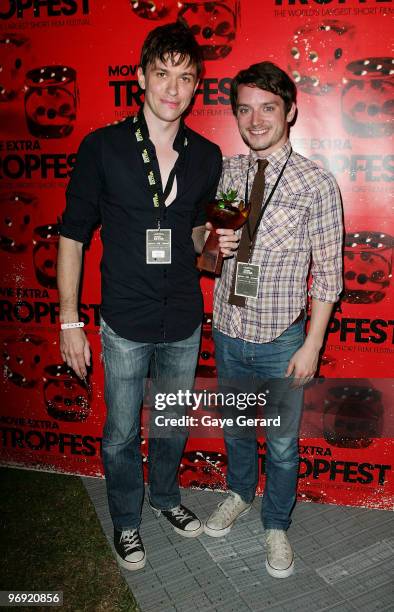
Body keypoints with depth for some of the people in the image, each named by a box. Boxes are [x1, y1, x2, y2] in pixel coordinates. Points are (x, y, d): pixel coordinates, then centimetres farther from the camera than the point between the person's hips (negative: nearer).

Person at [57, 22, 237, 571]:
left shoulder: (207, 156, 0)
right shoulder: (102, 148, -10)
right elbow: (73, 235, -6)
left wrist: (216, 243, -10)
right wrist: (69, 321, -9)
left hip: (185, 322, 3)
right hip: (125, 324, -3)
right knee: (121, 434, 12)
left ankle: (166, 496, 49)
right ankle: (126, 521, 38)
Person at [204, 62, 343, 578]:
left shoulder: (316, 183, -13)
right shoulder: (226, 173, 0)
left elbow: (328, 273, -10)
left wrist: (312, 345, -11)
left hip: (281, 340, -3)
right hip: (229, 331, 4)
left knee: (282, 443, 13)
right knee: (234, 427, 23)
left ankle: (276, 525, 39)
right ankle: (239, 493, 51)